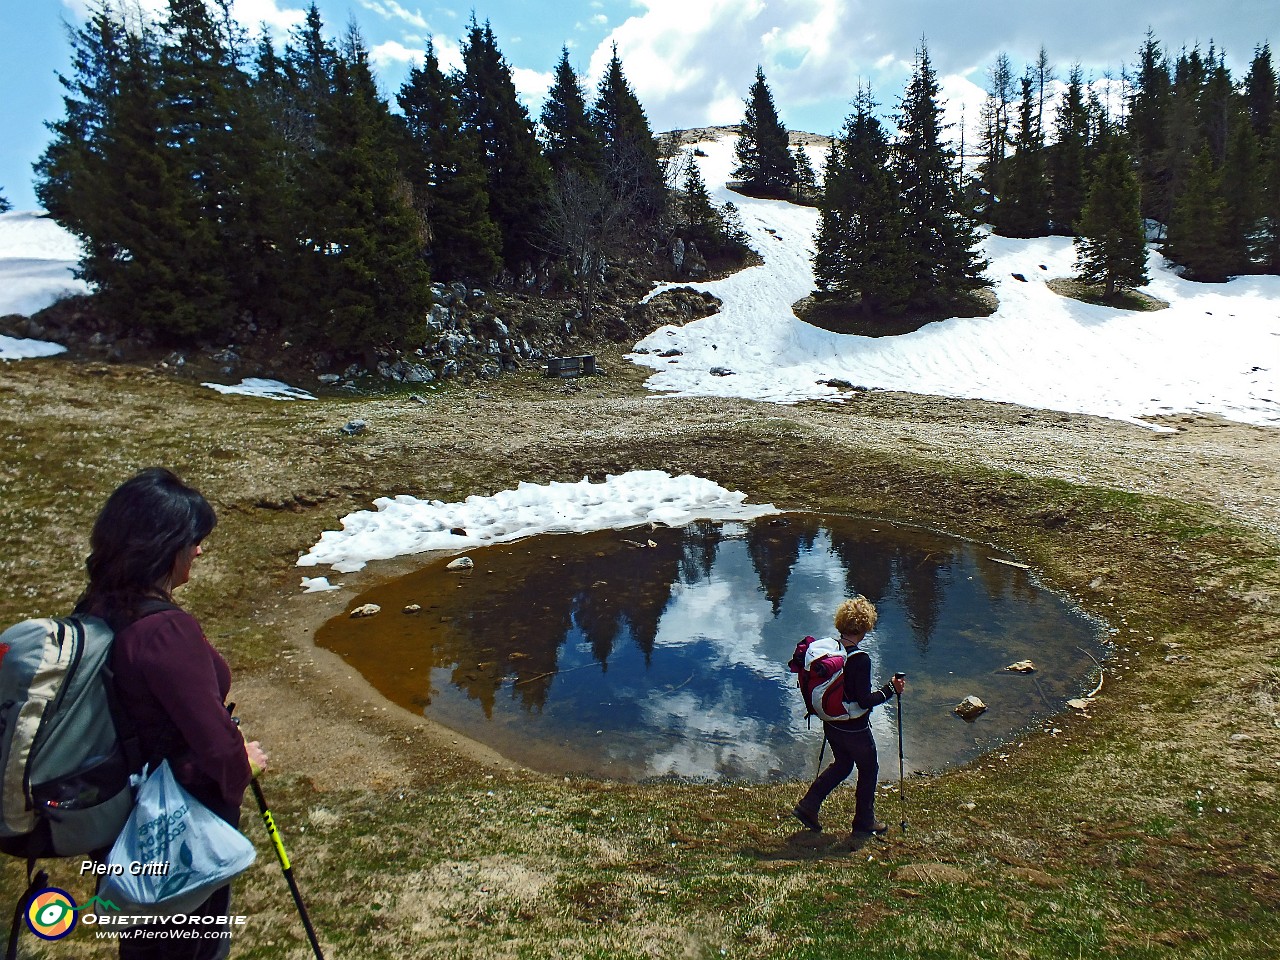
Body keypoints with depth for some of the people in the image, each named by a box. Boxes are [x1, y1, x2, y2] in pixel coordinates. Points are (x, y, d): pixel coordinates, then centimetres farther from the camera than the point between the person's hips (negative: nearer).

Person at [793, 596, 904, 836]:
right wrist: (891, 689, -13)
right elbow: (865, 701, -24)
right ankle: (864, 821, 31)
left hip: (830, 724, 6)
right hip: (854, 728, -6)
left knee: (841, 764, 26)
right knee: (868, 769, 18)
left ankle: (808, 805, 23)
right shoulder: (860, 659, -27)